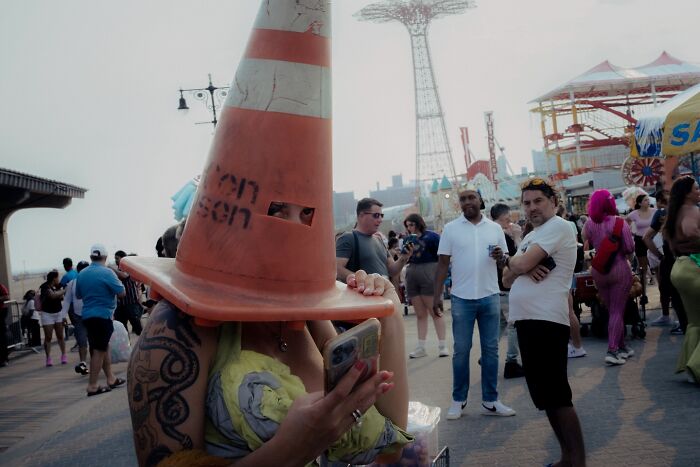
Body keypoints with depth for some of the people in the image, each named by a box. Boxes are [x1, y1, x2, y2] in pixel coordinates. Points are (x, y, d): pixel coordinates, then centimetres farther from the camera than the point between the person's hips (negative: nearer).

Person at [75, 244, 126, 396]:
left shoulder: (81, 274, 8)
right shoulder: (107, 272, -13)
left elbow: (78, 295, 18)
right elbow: (122, 292, -12)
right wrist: (117, 281, 6)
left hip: (87, 315, 7)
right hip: (102, 315, -7)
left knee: (103, 347, 17)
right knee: (99, 350, -3)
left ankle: (111, 379, 24)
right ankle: (92, 386, -2)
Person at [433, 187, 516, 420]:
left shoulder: (495, 228, 5)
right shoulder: (451, 229, 0)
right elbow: (443, 263, 0)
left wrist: (500, 257, -12)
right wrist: (437, 295, -6)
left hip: (490, 296, 2)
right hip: (462, 298, -2)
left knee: (491, 349, 7)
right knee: (461, 350, 4)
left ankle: (490, 401, 15)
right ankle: (458, 401, 14)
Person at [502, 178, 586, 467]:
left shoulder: (557, 226, -7)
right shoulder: (531, 236, 21)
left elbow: (522, 264, -17)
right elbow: (508, 279, 15)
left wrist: (511, 260, 5)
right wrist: (523, 268, -6)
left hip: (546, 320, -10)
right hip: (526, 320, 10)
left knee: (556, 394, -8)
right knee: (545, 393, 13)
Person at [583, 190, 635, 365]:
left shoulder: (589, 224, -5)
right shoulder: (619, 222, -13)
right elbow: (630, 248, -13)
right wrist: (619, 249, 6)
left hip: (598, 271, 4)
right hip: (619, 269, -4)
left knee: (611, 310, 16)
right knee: (617, 311, 0)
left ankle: (621, 346, 25)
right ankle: (612, 350, -9)